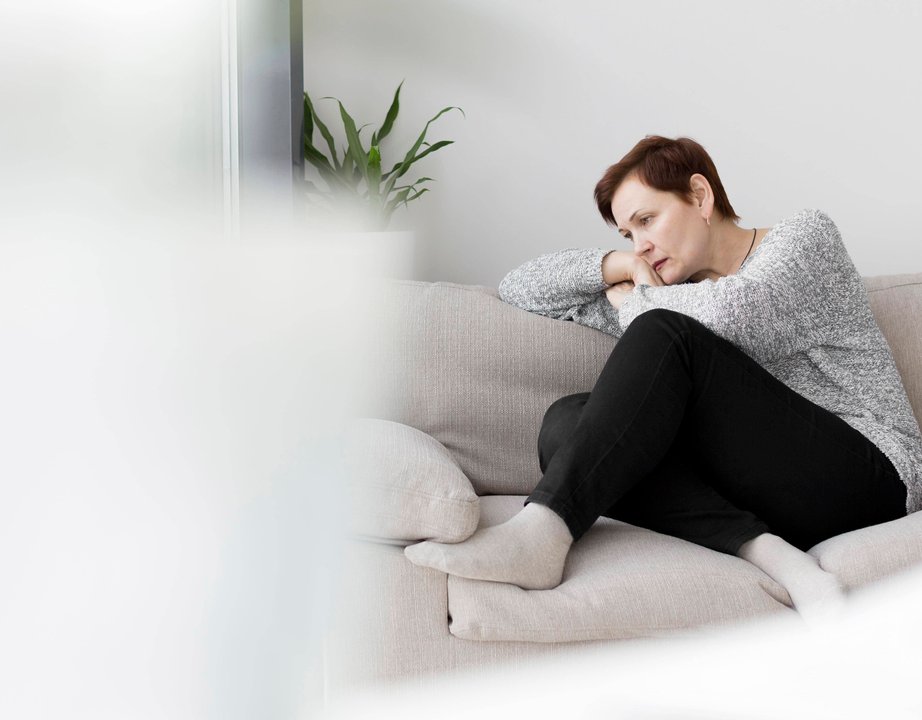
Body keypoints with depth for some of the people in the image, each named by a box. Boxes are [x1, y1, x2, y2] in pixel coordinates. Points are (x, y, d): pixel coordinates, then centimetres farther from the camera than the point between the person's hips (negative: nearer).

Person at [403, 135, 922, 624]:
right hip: (760, 494, 5)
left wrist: (631, 298, 1)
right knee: (567, 420, -17)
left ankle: (542, 531, -38)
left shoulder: (806, 235, 8)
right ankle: (762, 552, -34)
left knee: (666, 334, -23)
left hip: (864, 472, -5)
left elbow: (732, 314, -16)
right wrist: (620, 265, 6)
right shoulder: (677, 294, 22)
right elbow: (519, 289, 20)